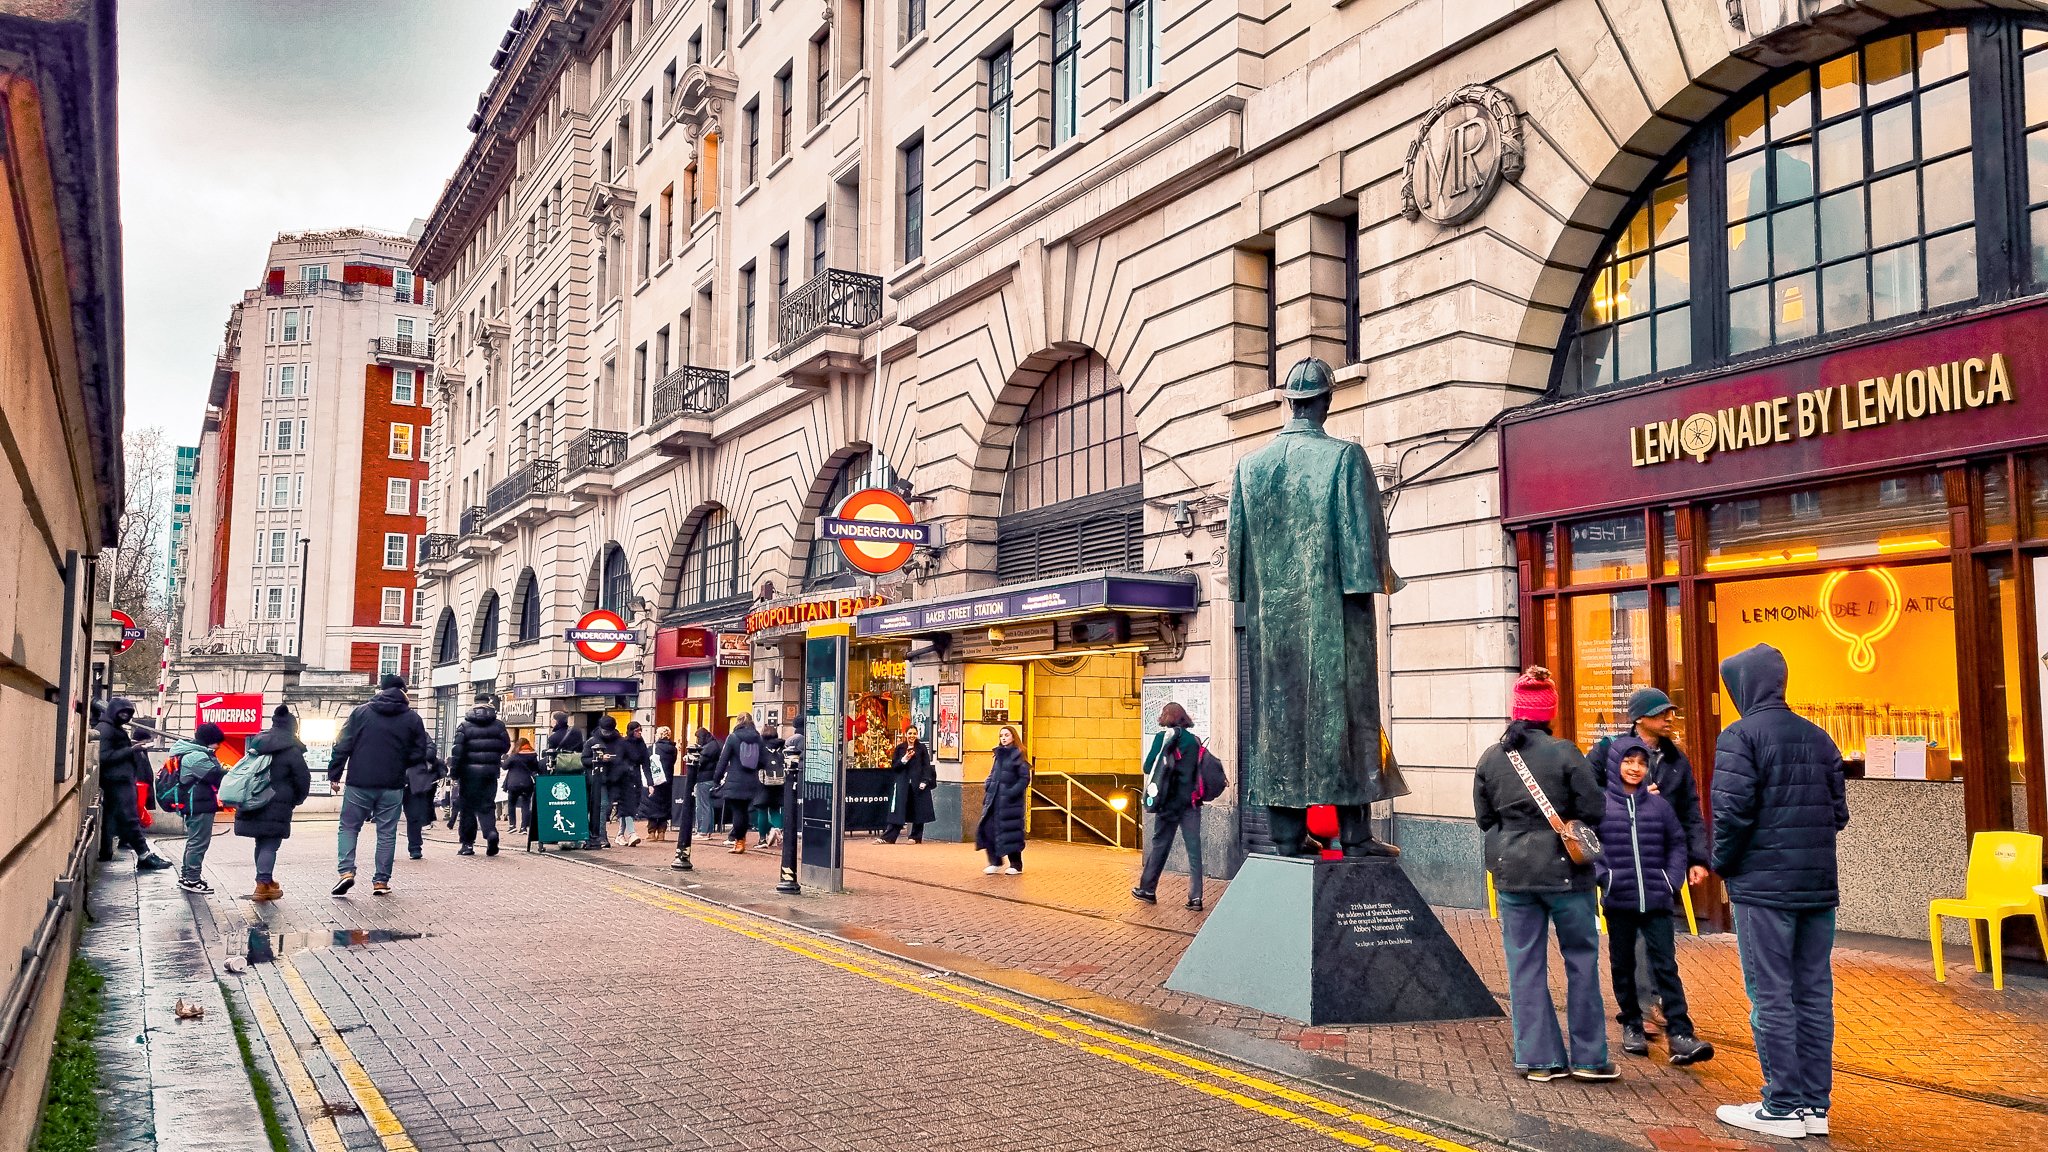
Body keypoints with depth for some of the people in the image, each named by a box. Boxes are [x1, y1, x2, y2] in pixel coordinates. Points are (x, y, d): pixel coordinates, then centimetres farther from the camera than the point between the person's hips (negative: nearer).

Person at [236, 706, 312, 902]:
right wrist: (296, 801, 11)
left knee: (261, 842, 17)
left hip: (252, 804, 6)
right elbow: (303, 779, -6)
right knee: (270, 845, -4)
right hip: (276, 807, -6)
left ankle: (267, 882, 27)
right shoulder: (291, 750, -9)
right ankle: (263, 884, -11)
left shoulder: (257, 743, 11)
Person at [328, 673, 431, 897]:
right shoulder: (412, 718, 1)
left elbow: (342, 746, -3)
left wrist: (334, 775, 3)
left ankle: (346, 870, -6)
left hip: (359, 784, 0)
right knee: (387, 833, 8)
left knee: (349, 827, 11)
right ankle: (381, 881, 7)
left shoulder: (361, 712, 0)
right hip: (392, 786, 1)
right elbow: (419, 755, 3)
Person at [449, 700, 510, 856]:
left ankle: (467, 844, 9)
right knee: (487, 805, 8)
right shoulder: (498, 725, 4)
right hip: (491, 771, 2)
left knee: (467, 806, 7)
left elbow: (457, 750, -8)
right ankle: (491, 831, -18)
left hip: (469, 771, -2)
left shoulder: (465, 726, -2)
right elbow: (506, 747, 7)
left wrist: (454, 771, -5)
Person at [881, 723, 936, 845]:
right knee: (898, 810, -2)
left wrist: (925, 781, -12)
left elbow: (927, 766, -1)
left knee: (918, 811, 3)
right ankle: (888, 837, -4)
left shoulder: (922, 748, 4)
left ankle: (916, 837, 13)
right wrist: (904, 759, -11)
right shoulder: (900, 748, 7)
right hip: (902, 783, 1)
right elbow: (893, 766, 5)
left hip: (918, 783, -1)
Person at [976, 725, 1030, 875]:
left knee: (1010, 831, -2)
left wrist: (1012, 792, -18)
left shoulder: (1018, 755, -6)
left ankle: (1016, 865, 11)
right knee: (987, 828, -1)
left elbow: (1025, 778, -10)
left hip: (1010, 801, -7)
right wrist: (987, 786, 4)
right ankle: (995, 862, 11)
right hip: (994, 799, 7)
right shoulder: (999, 754, 14)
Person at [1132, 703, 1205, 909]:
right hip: (1192, 801, 3)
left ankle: (1148, 889, 19)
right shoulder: (1194, 740, 6)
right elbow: (1200, 770, 8)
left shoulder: (1163, 737, -5)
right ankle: (1195, 897, -1)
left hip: (1169, 801, -3)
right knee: (1194, 848, 2)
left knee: (1159, 845, 9)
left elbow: (1148, 767, -5)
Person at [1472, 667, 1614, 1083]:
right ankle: (1588, 1056, 14)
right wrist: (1566, 818, 10)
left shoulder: (1490, 759, 1)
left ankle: (1537, 1057, 11)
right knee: (1581, 958, 9)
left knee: (1524, 964, 8)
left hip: (1512, 872, 3)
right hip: (1563, 870, -3)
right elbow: (1594, 809, -9)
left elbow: (1484, 818, 6)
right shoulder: (1563, 753, -12)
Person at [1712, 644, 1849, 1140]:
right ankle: (1815, 1104, 16)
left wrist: (1722, 863, -2)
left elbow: (1732, 811, -17)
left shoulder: (1741, 735, -10)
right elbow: (1839, 812, 10)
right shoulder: (1817, 737, 10)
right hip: (1819, 885, 6)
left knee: (1771, 996, 0)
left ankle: (1783, 1107, 4)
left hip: (1763, 885, -6)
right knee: (1814, 994, 10)